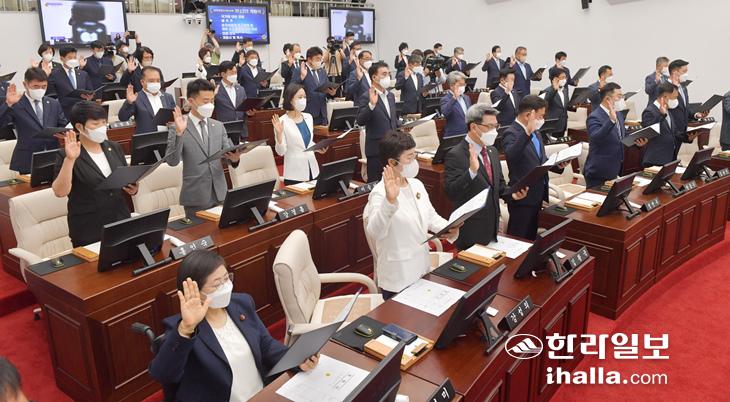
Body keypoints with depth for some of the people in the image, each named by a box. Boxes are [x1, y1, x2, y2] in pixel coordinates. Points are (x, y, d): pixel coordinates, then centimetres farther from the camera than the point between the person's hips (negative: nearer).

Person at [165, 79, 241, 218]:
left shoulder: (218, 126, 8)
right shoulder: (178, 128, -6)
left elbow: (229, 154, 8)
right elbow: (172, 161, -15)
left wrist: (234, 158, -16)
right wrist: (179, 133, -27)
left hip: (220, 195, 4)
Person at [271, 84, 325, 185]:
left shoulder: (308, 117, 7)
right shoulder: (283, 121, -11)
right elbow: (281, 152, -13)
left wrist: (318, 148, 0)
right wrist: (279, 134, -26)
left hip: (312, 170, 6)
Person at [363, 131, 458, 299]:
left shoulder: (417, 185, 3)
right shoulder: (380, 193, -21)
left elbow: (430, 216, 13)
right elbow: (374, 232, -36)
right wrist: (389, 201, -50)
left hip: (422, 270, 7)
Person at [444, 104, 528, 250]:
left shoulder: (492, 151, 9)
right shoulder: (455, 155, -16)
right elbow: (451, 193, -25)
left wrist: (511, 194, 0)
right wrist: (472, 171, -36)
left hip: (493, 227, 7)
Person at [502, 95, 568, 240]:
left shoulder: (535, 132, 12)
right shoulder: (511, 133, -16)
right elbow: (510, 155, -37)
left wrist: (557, 165, 2)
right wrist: (527, 132, -43)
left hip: (537, 195, 9)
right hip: (522, 197, -9)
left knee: (531, 238, 18)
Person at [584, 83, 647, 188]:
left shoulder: (618, 115, 10)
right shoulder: (595, 117, -18)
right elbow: (594, 138, -35)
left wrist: (636, 141, 2)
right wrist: (611, 120, -44)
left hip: (615, 171, 8)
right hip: (599, 173, -8)